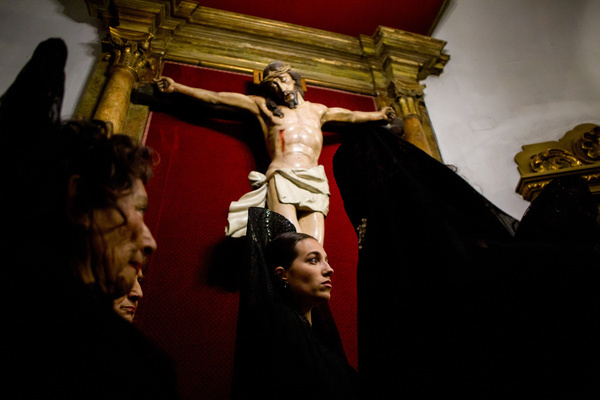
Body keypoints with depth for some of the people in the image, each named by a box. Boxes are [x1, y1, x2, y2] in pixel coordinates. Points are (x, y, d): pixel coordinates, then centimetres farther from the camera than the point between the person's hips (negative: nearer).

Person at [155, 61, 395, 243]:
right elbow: (215, 98, 23)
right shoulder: (264, 107, 23)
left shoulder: (316, 110, 31)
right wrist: (176, 88, 23)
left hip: (314, 185, 3)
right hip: (281, 179, -2)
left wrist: (379, 115, 51)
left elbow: (350, 116, 45)